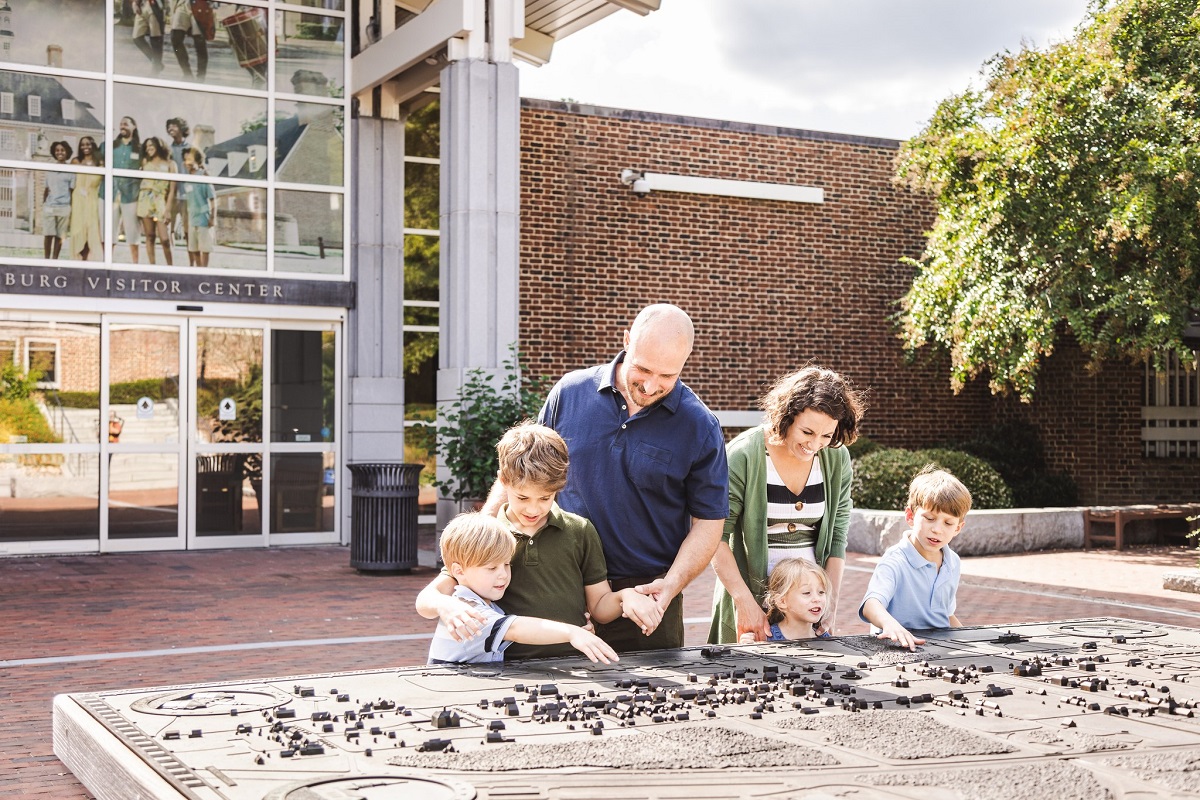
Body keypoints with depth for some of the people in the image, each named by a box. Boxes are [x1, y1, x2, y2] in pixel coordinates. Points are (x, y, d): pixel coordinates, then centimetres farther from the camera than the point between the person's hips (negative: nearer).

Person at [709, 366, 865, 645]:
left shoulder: (837, 458, 1)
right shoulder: (744, 456, -14)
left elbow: (837, 536, 4)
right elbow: (715, 537, -14)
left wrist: (830, 606, -2)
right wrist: (745, 601, -20)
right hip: (750, 593, -4)